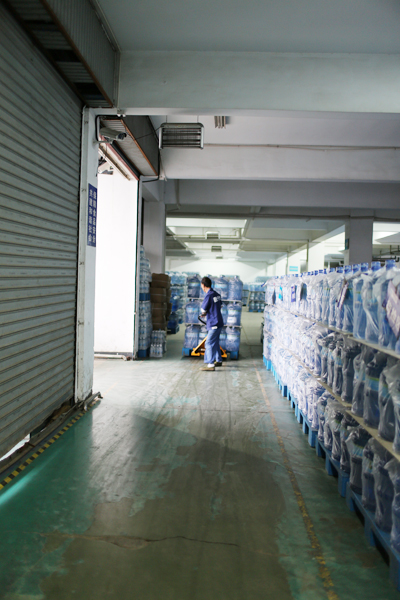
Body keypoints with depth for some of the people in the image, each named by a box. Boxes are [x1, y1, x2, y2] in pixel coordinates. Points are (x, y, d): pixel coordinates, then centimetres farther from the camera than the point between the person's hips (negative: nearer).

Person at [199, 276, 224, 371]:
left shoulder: (208, 296, -18)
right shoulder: (216, 294, 8)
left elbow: (203, 310, -10)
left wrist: (204, 313, 14)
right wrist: (206, 313, 13)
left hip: (213, 323, -9)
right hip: (219, 322, 9)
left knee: (209, 343, -7)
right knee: (215, 342, 20)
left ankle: (210, 364, -8)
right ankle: (218, 360, 30)